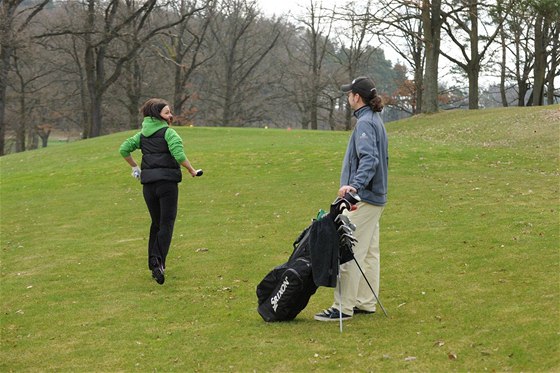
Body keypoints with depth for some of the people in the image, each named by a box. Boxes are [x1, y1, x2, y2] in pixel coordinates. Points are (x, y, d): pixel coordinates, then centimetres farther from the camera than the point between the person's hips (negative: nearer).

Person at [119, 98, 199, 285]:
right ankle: (158, 261, -21)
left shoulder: (143, 134, 14)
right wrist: (191, 170, -5)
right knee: (167, 223, -3)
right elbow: (179, 155, -19)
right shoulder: (168, 132, -6)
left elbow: (124, 149, 12)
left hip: (148, 183, 6)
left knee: (156, 223, 18)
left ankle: (153, 264, 14)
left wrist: (135, 167, 22)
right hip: (167, 181, -6)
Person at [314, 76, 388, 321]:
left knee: (350, 252, -9)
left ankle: (343, 307, -8)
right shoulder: (376, 120, 16)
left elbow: (369, 158, -27)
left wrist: (355, 184, -39)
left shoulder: (365, 123, -15)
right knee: (369, 252, 13)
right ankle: (366, 303, 19)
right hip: (376, 196, 11)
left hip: (364, 199, -11)